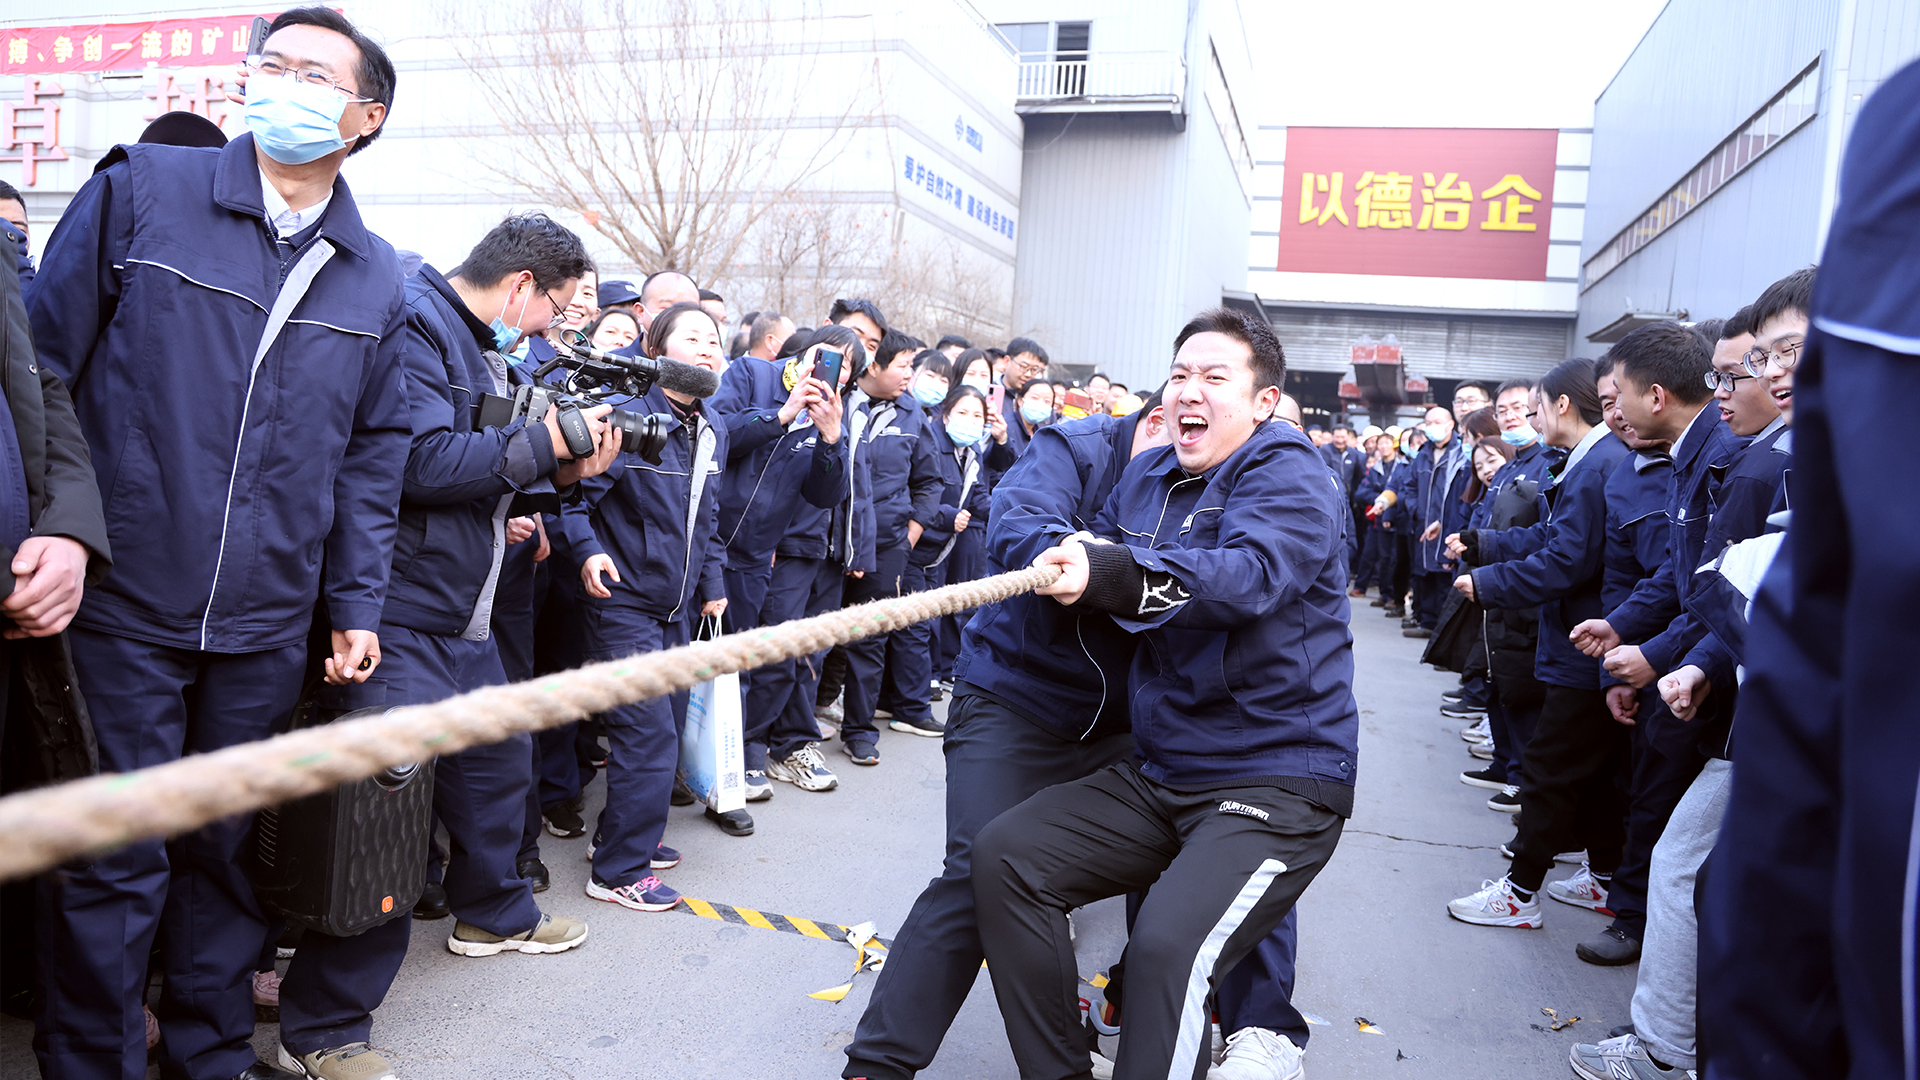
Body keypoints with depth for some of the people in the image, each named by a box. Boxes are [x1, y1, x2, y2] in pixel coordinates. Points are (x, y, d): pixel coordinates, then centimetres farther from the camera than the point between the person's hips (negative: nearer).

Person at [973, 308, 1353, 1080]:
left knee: (1167, 948, -29)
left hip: (1276, 782, -7)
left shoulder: (1286, 474, -10)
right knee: (1005, 855, -3)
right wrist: (1075, 562, -10)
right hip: (1160, 771, 7)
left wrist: (1114, 575, -43)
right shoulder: (1148, 475, 12)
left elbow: (1247, 576, -29)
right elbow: (1096, 556, 14)